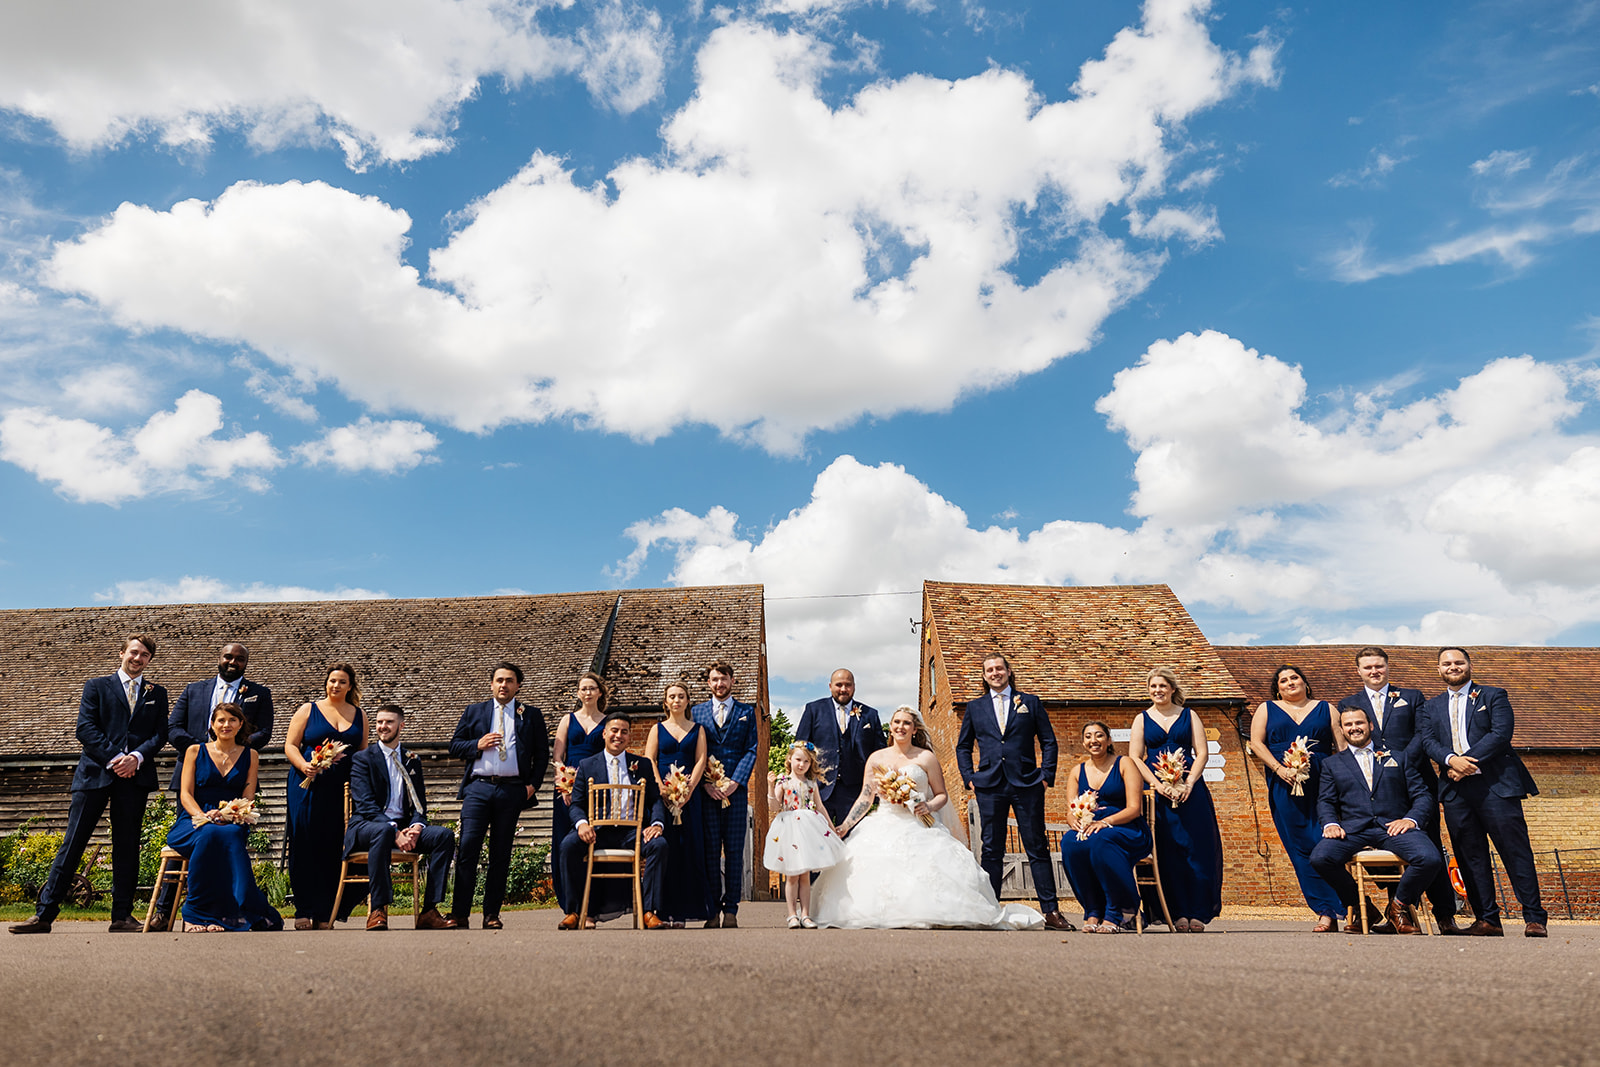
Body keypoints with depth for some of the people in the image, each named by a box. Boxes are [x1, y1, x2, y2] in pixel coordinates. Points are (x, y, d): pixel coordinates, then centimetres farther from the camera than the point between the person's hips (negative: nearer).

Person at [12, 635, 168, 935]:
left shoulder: (157, 694, 15)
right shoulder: (96, 686, 10)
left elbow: (160, 734, 7)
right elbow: (85, 728, -1)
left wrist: (137, 757, -11)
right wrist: (113, 758, -12)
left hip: (134, 775, 1)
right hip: (95, 773, -1)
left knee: (127, 847, 4)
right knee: (72, 844, -1)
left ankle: (122, 916, 9)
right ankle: (44, 914, 7)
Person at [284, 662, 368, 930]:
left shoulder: (359, 715, 14)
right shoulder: (308, 710, 7)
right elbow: (290, 745, 2)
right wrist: (304, 766, -16)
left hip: (342, 788, 2)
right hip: (308, 785, -2)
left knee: (332, 848, 1)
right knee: (304, 845, -3)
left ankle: (324, 914, 7)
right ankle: (303, 911, 6)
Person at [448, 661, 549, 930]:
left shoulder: (531, 715, 11)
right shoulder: (474, 712, 14)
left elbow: (542, 752, 10)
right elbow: (454, 746, 12)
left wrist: (533, 784, 0)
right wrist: (478, 745, -7)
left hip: (512, 791, 0)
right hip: (478, 788, 0)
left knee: (501, 855, 5)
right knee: (467, 850, -7)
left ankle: (492, 915, 12)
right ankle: (460, 914, -1)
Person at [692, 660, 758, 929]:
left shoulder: (747, 712, 10)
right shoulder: (698, 711, 12)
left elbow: (751, 750, 4)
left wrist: (735, 782, -9)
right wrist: (704, 783, -7)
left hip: (736, 789, 0)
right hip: (706, 790, 0)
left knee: (734, 850, 1)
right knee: (710, 851, 0)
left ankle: (731, 909, 7)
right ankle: (712, 911, 6)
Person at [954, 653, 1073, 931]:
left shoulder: (1030, 702, 9)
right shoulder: (975, 707, 13)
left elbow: (1049, 742, 9)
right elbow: (963, 747, 18)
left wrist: (1047, 775, 0)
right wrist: (969, 777, 6)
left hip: (1027, 785, -1)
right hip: (989, 786, 1)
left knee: (1038, 848, 0)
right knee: (991, 850, 4)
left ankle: (1051, 911, 5)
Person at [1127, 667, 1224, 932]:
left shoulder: (1189, 716, 10)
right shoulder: (1142, 719, 10)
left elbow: (1202, 753, 4)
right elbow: (1134, 758, 3)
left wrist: (1189, 783, -10)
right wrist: (1158, 785, -10)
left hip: (1190, 788, 0)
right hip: (1157, 789, 0)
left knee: (1197, 848, -4)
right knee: (1169, 850, -3)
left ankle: (1198, 913, 3)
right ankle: (1179, 913, 3)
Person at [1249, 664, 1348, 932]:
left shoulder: (1325, 708, 15)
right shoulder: (1267, 709, 15)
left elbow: (1342, 744, 7)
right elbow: (1256, 742, 5)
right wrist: (1279, 769, -9)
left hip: (1323, 784, 0)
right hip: (1285, 786, 0)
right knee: (1302, 849, -4)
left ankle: (1328, 911, -3)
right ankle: (1328, 911, 1)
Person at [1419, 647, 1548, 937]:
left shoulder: (1493, 696, 9)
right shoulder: (1432, 707, 19)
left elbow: (1501, 733, -5)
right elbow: (1428, 741, 6)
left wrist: (1469, 761, -14)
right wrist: (1452, 760, -14)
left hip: (1495, 784, -3)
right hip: (1455, 789, 3)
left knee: (1515, 850, -4)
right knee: (1470, 856, 3)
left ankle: (1534, 918, 3)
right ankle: (1487, 919, 8)